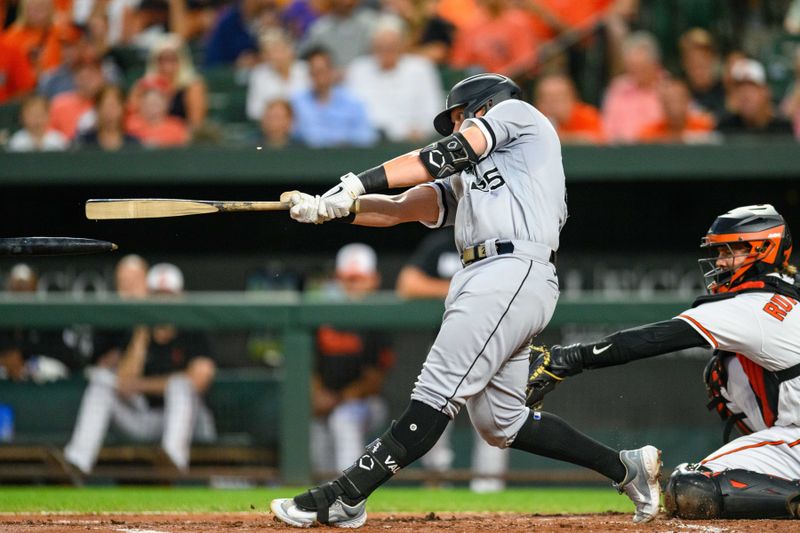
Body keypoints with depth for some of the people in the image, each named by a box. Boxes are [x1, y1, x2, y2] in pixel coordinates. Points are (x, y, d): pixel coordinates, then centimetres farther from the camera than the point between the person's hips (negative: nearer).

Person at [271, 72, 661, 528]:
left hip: (514, 272, -9)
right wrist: (329, 208, 2)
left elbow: (446, 156, 0)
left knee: (435, 397, -13)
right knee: (500, 424, 9)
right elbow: (403, 208, 18)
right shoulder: (462, 183, 33)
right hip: (484, 281, 9)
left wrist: (360, 182, -6)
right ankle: (626, 468, 18)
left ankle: (344, 497, -20)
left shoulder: (515, 111, 14)